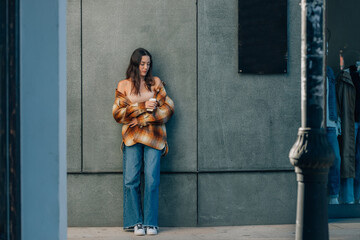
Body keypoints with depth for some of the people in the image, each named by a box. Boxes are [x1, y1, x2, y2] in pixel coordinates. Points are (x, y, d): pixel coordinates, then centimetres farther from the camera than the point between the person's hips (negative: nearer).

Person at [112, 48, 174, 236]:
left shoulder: (156, 83, 12)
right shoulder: (123, 85, 11)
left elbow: (168, 108, 5)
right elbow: (118, 113, 3)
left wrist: (143, 119, -5)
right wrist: (143, 107, -8)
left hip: (154, 137, 0)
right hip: (132, 137, 0)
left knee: (152, 180, -8)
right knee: (131, 180, -6)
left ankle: (150, 222, -2)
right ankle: (136, 222, 2)